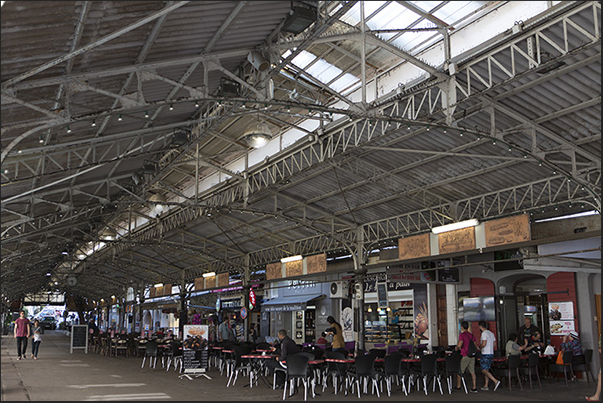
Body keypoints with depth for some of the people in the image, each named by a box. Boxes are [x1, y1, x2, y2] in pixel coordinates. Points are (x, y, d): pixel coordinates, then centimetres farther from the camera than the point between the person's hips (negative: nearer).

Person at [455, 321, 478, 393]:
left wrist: (456, 348, 0)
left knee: (459, 371, 7)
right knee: (472, 372, 5)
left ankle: (458, 386, 14)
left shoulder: (462, 335, -10)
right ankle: (474, 387, 2)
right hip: (472, 356, 6)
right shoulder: (472, 335, 10)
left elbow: (459, 345, -20)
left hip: (464, 356, -6)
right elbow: (475, 345, 13)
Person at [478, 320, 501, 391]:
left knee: (484, 370, -10)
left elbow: (484, 344, -22)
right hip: (491, 353, 9)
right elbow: (494, 343, 18)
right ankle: (486, 386, 16)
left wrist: (480, 347, -2)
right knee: (486, 370, 14)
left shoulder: (484, 333, -14)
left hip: (485, 354, -9)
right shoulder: (491, 333, 14)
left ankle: (496, 381, -23)